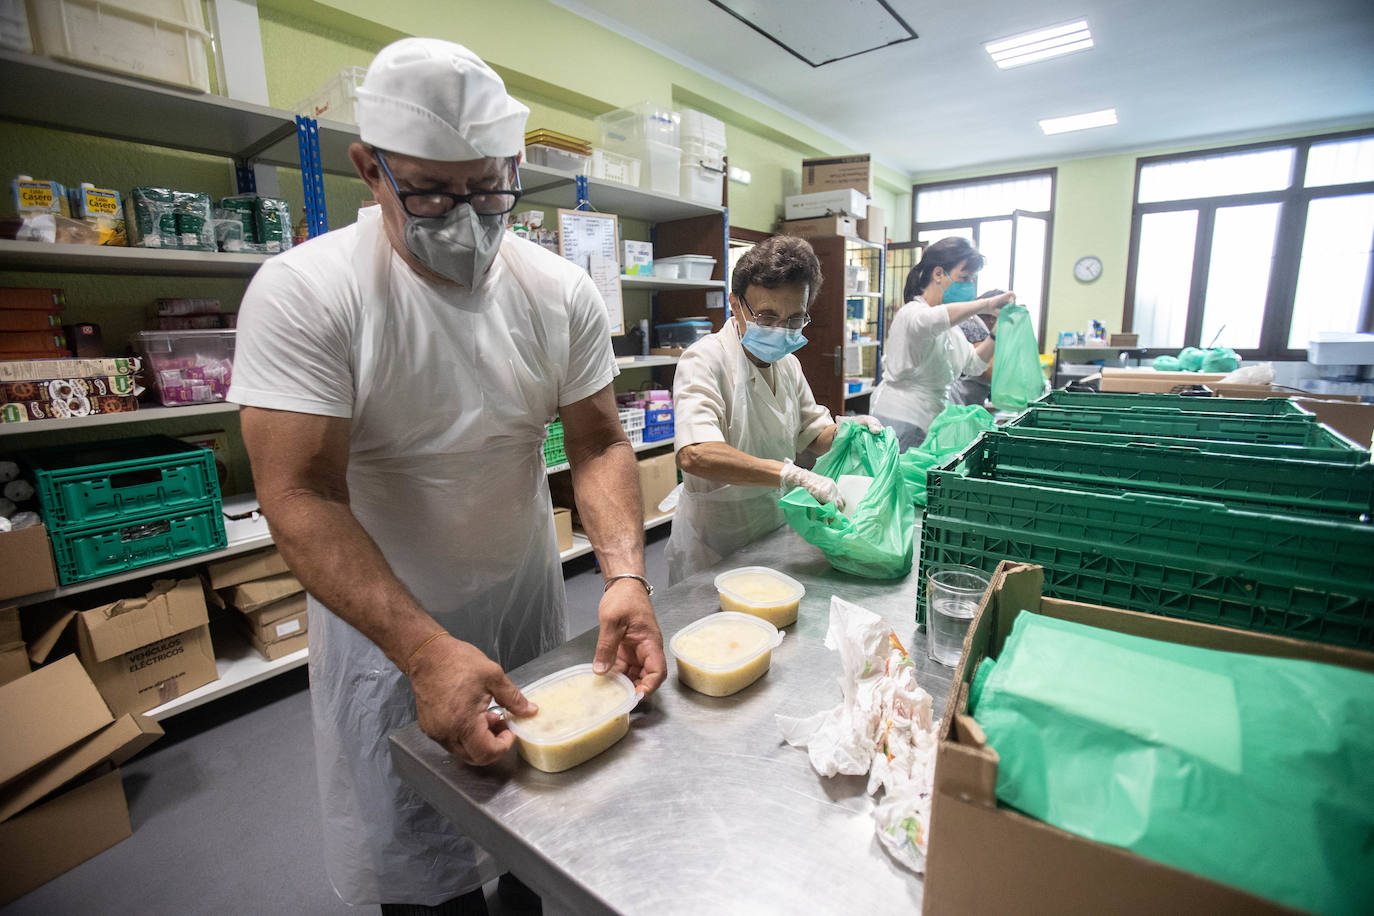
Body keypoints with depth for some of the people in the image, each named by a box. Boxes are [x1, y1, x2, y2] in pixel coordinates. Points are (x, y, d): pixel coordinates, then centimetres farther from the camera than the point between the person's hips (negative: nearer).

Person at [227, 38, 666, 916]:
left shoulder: (563, 292, -8)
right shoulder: (303, 293, -18)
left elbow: (600, 444, -7)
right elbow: (302, 498, -21)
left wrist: (626, 575, -22)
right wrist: (428, 653, -31)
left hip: (526, 592, 4)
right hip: (383, 615, -3)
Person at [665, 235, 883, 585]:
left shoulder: (787, 363, 6)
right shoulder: (705, 359, -20)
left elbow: (811, 434, 17)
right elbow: (695, 454, -36)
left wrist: (846, 430, -5)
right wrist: (791, 474, -41)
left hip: (774, 536, 8)